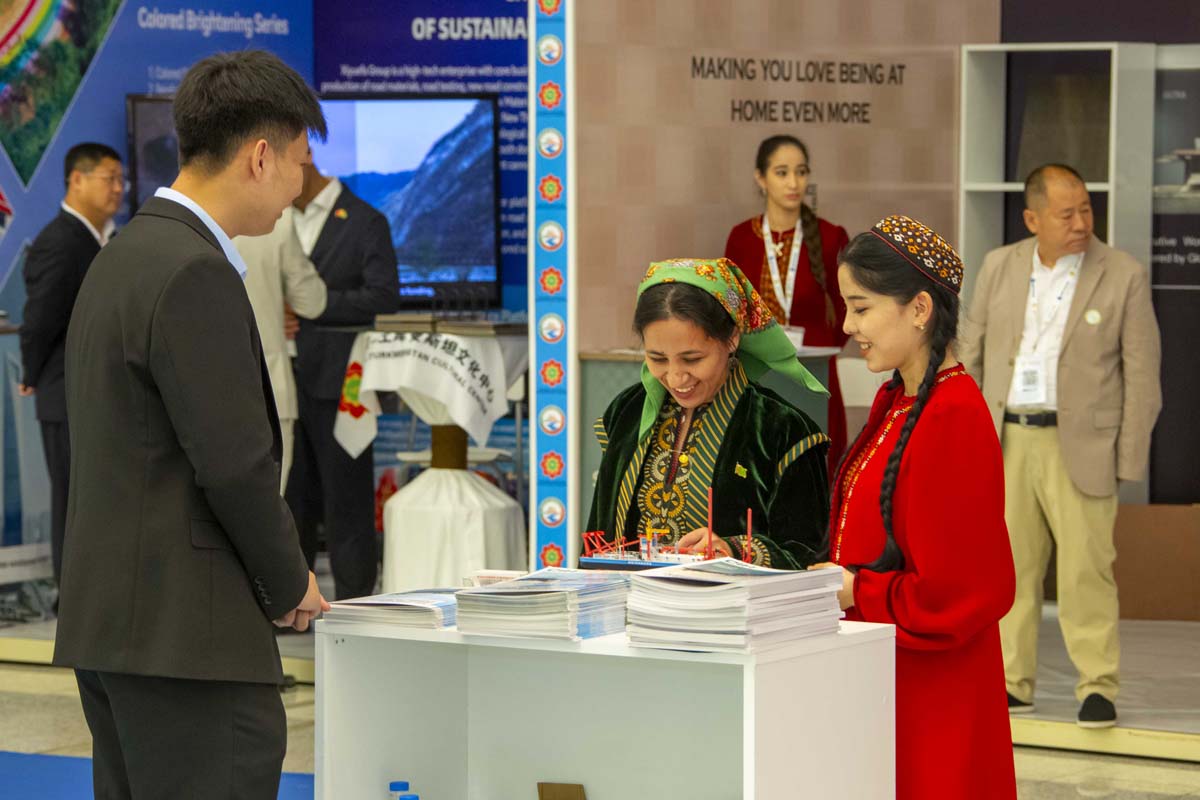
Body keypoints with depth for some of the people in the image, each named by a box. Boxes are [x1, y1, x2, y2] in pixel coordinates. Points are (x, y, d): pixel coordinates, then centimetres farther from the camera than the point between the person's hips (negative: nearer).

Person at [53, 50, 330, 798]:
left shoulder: (126, 255, 15)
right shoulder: (195, 274, -16)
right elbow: (237, 464, -19)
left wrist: (275, 578, 16)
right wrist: (291, 583, -2)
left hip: (113, 618, 10)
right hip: (187, 635, -10)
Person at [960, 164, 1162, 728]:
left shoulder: (1124, 276, -3)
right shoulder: (999, 267, 6)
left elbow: (1142, 370, -1)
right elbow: (971, 352, 13)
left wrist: (1130, 458, -4)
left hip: (1080, 446, -3)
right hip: (1006, 442, 3)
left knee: (1086, 568, -5)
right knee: (1009, 566, 6)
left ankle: (1098, 686, 4)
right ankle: (1013, 683, 15)